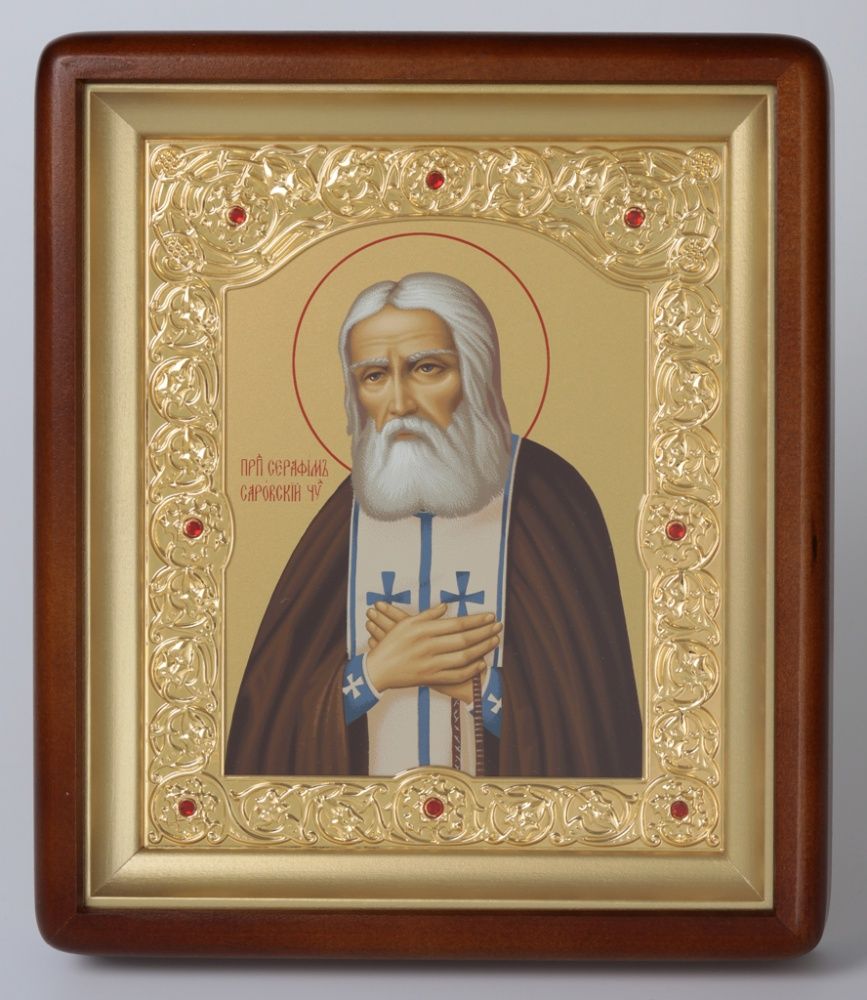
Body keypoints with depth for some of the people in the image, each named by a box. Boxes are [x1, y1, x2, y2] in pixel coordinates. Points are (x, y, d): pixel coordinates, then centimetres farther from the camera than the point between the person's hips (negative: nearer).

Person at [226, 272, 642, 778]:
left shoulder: (547, 496, -13)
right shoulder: (341, 513, -6)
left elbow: (590, 701, -15)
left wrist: (468, 681, -19)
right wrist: (375, 671, -19)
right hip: (368, 764, 2)